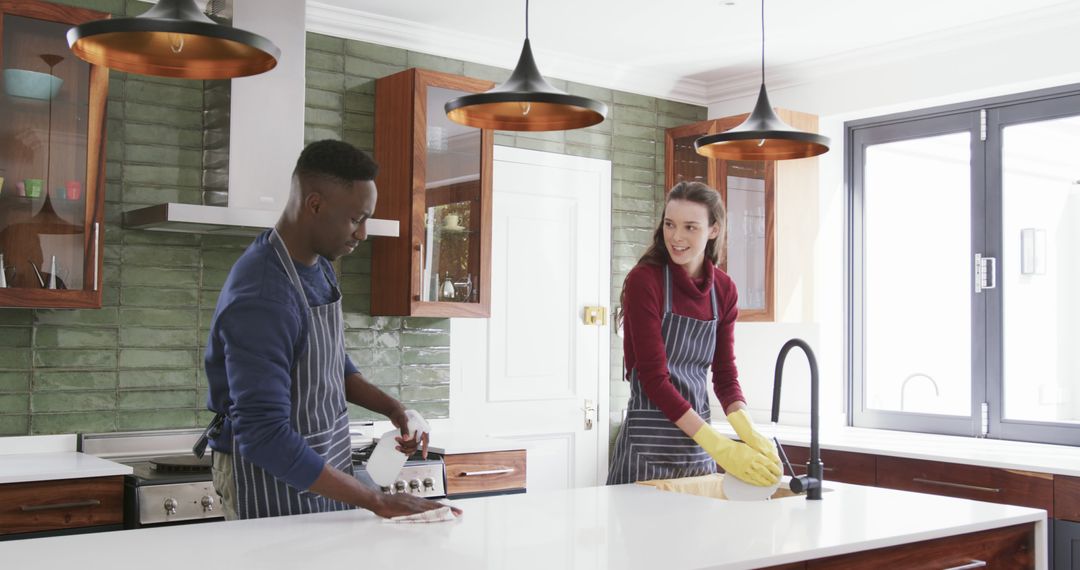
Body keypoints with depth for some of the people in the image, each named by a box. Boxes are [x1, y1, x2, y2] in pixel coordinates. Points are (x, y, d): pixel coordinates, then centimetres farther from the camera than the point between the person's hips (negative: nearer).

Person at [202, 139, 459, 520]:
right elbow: (264, 437, -31)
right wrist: (377, 502, -31)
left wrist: (392, 409, -1)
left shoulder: (318, 266, 1)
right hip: (276, 481, -8)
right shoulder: (259, 300, -28)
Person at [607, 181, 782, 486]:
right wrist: (719, 446, -24)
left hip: (699, 443, 5)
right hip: (648, 442, -5)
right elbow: (654, 377, -18)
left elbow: (725, 374, 4)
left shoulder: (724, 289, 3)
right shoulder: (644, 280, -13)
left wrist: (750, 433, -15)